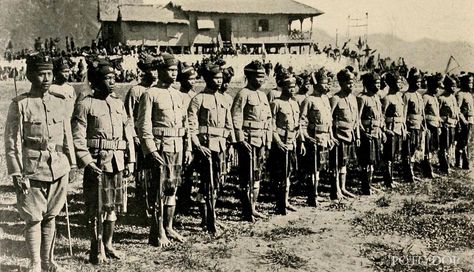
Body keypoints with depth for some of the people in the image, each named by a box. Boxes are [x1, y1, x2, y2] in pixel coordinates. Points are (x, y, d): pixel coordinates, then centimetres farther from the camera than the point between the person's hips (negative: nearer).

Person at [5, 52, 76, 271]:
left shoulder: (60, 102, 8)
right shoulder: (19, 105, -5)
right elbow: (12, 142, -6)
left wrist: (71, 165, 13)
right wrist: (17, 174, -10)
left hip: (59, 169, 4)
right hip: (32, 170, -4)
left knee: (51, 217, 13)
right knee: (33, 219, 3)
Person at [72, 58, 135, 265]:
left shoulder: (118, 103, 12)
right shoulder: (85, 105, -6)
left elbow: (128, 133, 14)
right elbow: (78, 138, -10)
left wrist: (130, 160, 9)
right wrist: (87, 162, -18)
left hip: (117, 162, 6)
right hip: (97, 162, -6)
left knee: (113, 205, 13)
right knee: (97, 208, 0)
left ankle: (108, 245, 27)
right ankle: (97, 250, 12)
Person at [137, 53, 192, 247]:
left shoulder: (178, 95, 15)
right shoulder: (150, 94, -6)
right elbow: (144, 125, -11)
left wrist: (188, 148, 12)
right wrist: (151, 150, -18)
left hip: (177, 147, 7)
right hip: (160, 147, -7)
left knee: (172, 187, 12)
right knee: (159, 189, -4)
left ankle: (169, 227, 22)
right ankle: (157, 233, 3)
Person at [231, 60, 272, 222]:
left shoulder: (263, 96, 16)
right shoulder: (243, 94, -9)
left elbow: (268, 119, 21)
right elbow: (236, 119, -15)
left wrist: (268, 141, 16)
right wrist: (241, 140, -20)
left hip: (261, 141, 8)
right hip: (248, 141, -8)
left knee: (257, 175, 13)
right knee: (247, 176, -4)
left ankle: (253, 207, 22)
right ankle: (247, 212, 3)